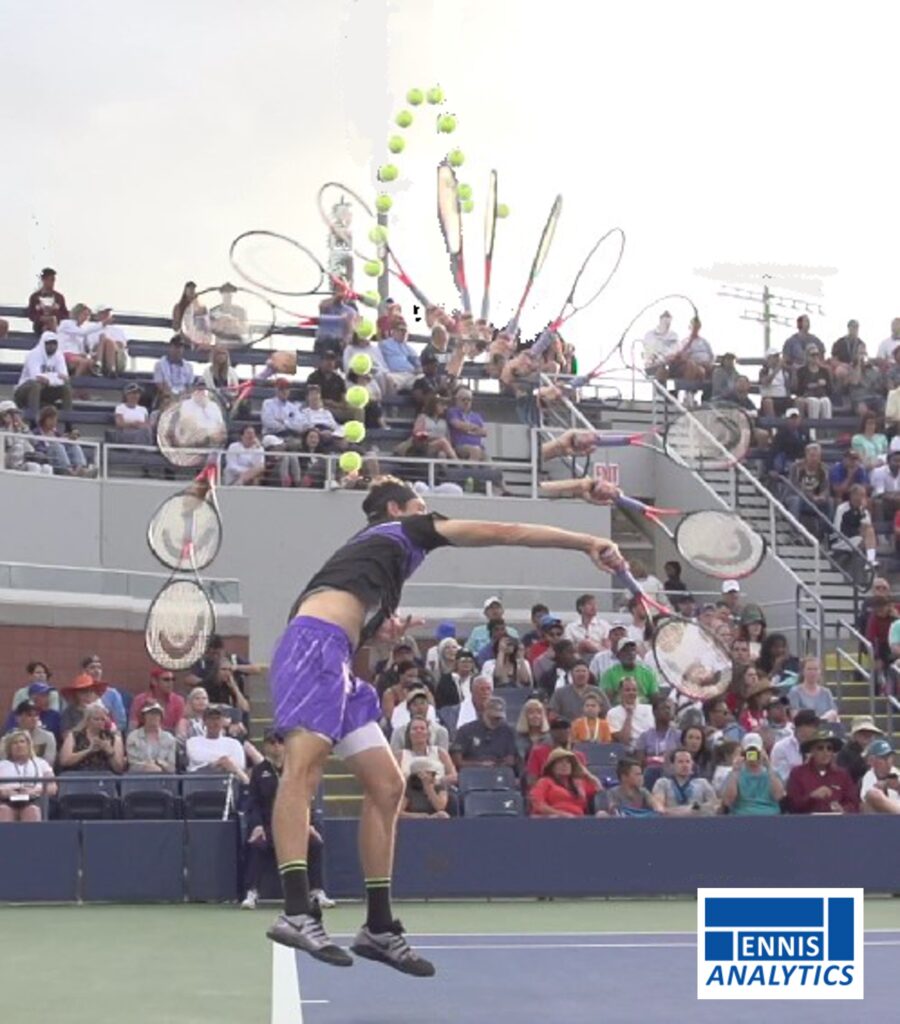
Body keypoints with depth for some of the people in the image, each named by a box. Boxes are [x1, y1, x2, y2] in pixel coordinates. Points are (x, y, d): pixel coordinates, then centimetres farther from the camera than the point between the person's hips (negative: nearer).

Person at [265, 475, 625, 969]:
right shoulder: (401, 531, 15)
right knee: (303, 766, -24)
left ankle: (378, 927, 9)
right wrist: (588, 543, 9)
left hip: (334, 662, 10)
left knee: (386, 786, 8)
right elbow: (503, 533, 9)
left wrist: (374, 627, 23)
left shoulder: (367, 552, 35)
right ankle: (296, 912, -39)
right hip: (316, 644, -10)